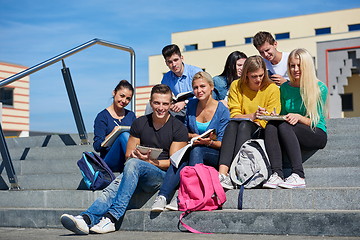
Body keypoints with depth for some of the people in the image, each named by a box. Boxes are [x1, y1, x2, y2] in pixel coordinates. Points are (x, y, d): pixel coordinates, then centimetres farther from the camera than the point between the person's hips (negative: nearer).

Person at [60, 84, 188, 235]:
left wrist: (149, 161, -19)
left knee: (134, 164, -34)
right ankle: (86, 219, -51)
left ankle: (111, 217, -42)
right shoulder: (139, 123, 13)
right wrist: (134, 155, -10)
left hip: (163, 176, -4)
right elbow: (128, 155, 15)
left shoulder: (179, 128, 2)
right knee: (115, 186, -30)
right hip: (136, 172, 4)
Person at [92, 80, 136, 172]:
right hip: (109, 160, -3)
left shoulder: (131, 115, 20)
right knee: (124, 135, -31)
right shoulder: (102, 116, 4)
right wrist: (112, 134, -21)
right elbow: (97, 146, -4)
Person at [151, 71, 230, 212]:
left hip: (216, 155, -3)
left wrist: (209, 142, -25)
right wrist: (192, 136, -4)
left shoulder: (222, 111, -4)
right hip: (192, 151, 3)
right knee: (181, 159, -32)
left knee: (196, 150, -36)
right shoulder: (191, 105, 8)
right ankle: (162, 197, -46)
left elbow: (222, 143, -5)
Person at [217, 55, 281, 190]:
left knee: (245, 125, -34)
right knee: (232, 125, -33)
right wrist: (252, 116, -20)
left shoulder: (272, 89, -1)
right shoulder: (236, 86, 4)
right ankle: (222, 173, -51)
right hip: (239, 127, 2)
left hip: (260, 132, -1)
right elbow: (234, 115, -1)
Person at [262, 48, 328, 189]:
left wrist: (299, 117, -22)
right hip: (292, 135, 4)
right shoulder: (285, 88, 11)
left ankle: (298, 176, -40)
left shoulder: (320, 88, -2)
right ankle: (276, 174, -39)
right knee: (271, 126, -28)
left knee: (285, 126, -33)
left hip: (317, 135, -4)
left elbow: (315, 121, -4)